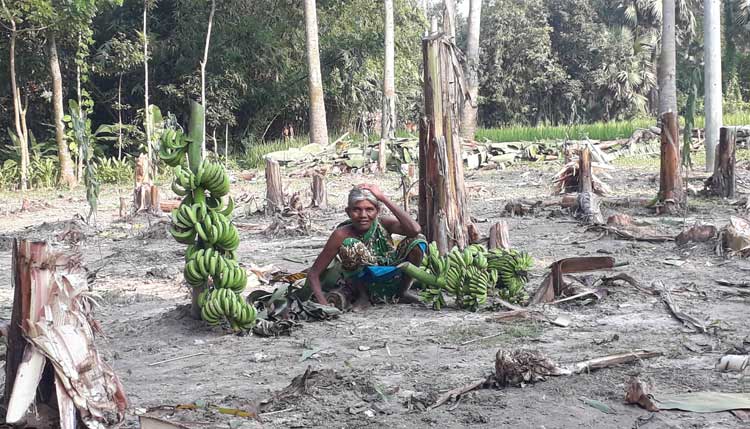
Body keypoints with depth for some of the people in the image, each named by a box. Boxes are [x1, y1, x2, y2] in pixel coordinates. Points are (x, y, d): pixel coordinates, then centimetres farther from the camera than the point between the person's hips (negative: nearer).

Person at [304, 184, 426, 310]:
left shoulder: (383, 224, -14)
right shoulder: (342, 235, -19)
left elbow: (415, 230, -35)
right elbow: (313, 273, -18)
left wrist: (383, 198, -32)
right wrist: (324, 304, -36)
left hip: (391, 283, 3)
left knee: (417, 240, -18)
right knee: (351, 244, -29)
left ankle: (402, 292, 4)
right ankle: (363, 296, -8)